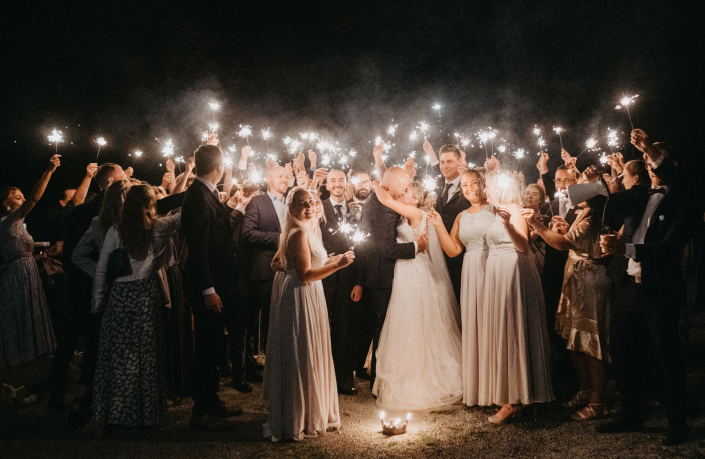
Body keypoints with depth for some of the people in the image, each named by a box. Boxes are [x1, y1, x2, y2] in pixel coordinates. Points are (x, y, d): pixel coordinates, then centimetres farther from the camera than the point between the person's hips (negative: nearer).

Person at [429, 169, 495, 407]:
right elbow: (453, 250, 8)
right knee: (472, 327, 8)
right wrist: (439, 226, 0)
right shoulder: (461, 217, 17)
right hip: (471, 274, 5)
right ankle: (475, 387, 18)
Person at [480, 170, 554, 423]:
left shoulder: (513, 210, -11)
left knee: (510, 332, -7)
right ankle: (508, 396, 17)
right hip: (499, 277, 10)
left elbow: (524, 248, -27)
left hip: (512, 276, -10)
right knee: (502, 333, 11)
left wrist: (508, 225, -41)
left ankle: (513, 402, -2)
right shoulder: (499, 212, 17)